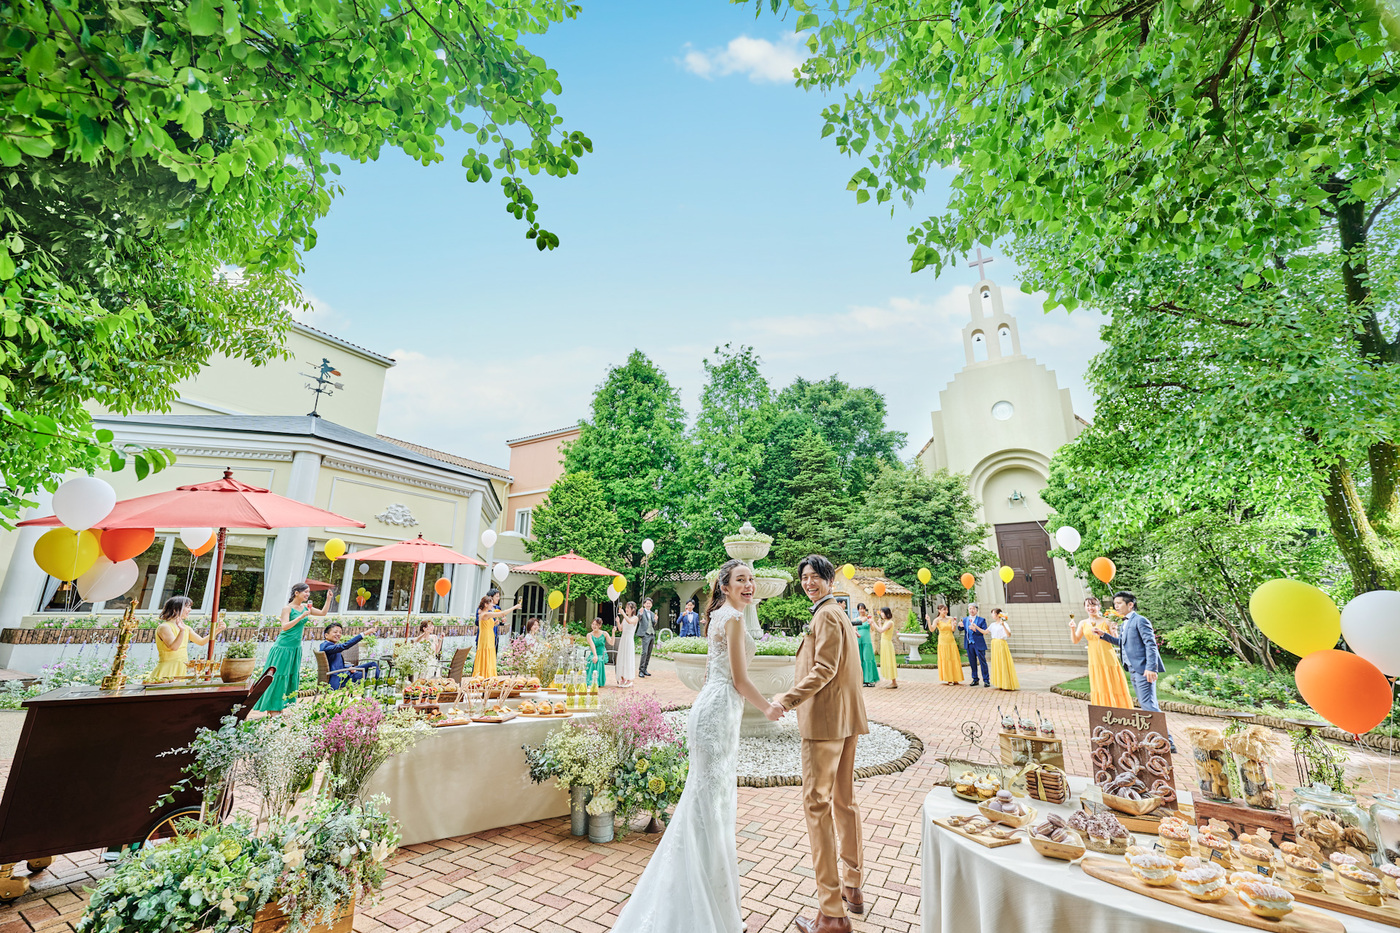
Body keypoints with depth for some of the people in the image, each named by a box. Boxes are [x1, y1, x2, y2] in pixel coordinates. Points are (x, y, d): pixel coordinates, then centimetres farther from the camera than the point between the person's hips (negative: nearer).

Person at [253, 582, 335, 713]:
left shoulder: (305, 607, 7)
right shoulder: (287, 608, -12)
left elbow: (323, 613, 13)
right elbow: (285, 626, -21)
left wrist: (328, 599, 1)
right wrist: (302, 616, -27)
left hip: (296, 647, 7)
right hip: (284, 646, -7)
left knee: (292, 676, 10)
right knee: (278, 675, -2)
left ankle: (279, 707, 20)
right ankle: (271, 708, 7)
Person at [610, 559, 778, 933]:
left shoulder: (720, 616, 15)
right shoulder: (733, 618, -15)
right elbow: (740, 680, -15)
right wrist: (769, 708, 0)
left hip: (712, 709, 10)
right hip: (719, 712, -10)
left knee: (710, 798, 19)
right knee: (711, 800, 1)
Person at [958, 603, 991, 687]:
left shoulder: (981, 620, 0)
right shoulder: (965, 619, 10)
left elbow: (985, 632, -8)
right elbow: (961, 629, -1)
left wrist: (976, 628, -23)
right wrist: (960, 626, -24)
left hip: (979, 644, -4)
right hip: (969, 645, 4)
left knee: (982, 662, -1)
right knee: (972, 663, 10)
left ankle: (986, 680, 9)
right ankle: (975, 680, 21)